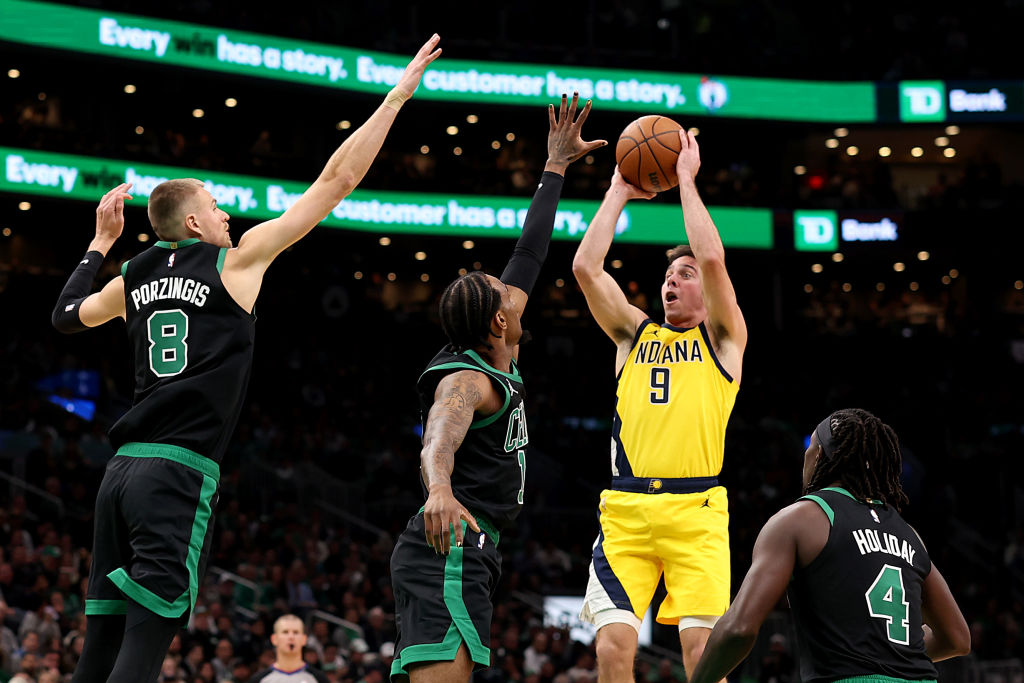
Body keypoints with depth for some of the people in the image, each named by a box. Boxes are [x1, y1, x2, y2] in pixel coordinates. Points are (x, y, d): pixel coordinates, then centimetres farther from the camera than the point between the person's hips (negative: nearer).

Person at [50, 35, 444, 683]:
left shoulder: (137, 277, 14)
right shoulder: (237, 260, 0)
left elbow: (68, 314, 35)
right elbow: (337, 179, 1)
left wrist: (101, 242, 40)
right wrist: (397, 96, 6)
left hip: (124, 466, 7)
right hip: (181, 473, -7)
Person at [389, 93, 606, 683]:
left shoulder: (498, 360, 19)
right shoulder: (468, 381, -9)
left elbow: (528, 259, 27)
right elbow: (440, 437, -31)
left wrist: (556, 168, 33)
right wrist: (438, 489, -54)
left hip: (463, 554, 11)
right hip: (452, 548, -11)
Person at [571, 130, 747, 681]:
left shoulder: (723, 338, 11)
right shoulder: (634, 333, 20)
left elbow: (712, 259, -6)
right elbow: (585, 268, 8)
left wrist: (686, 180, 1)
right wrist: (617, 193, 11)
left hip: (696, 511, -3)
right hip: (625, 510, 3)